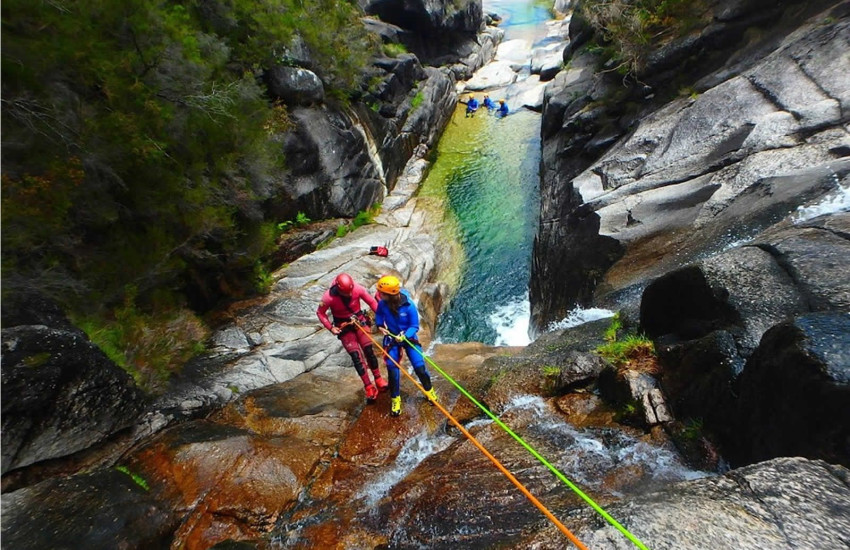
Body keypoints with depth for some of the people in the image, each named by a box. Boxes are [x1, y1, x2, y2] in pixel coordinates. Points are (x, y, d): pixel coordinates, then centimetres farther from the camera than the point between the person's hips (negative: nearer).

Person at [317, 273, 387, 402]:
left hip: (359, 320, 2)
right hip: (343, 326, -1)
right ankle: (369, 387, 3)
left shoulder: (358, 289, -23)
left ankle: (378, 379, 14)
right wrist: (330, 327, -17)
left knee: (369, 350, -4)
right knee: (356, 355, -6)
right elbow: (320, 313, -9)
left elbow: (371, 302, -9)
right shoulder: (329, 297, -26)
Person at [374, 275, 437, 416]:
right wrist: (380, 325, -12)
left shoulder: (409, 305, -27)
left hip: (408, 337, -1)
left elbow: (415, 326, -17)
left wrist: (404, 336, -32)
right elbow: (378, 314, 4)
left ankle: (429, 390, 29)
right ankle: (395, 399, 22)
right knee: (392, 369, -1)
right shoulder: (382, 303, -20)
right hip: (391, 338, 2)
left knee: (419, 367, -1)